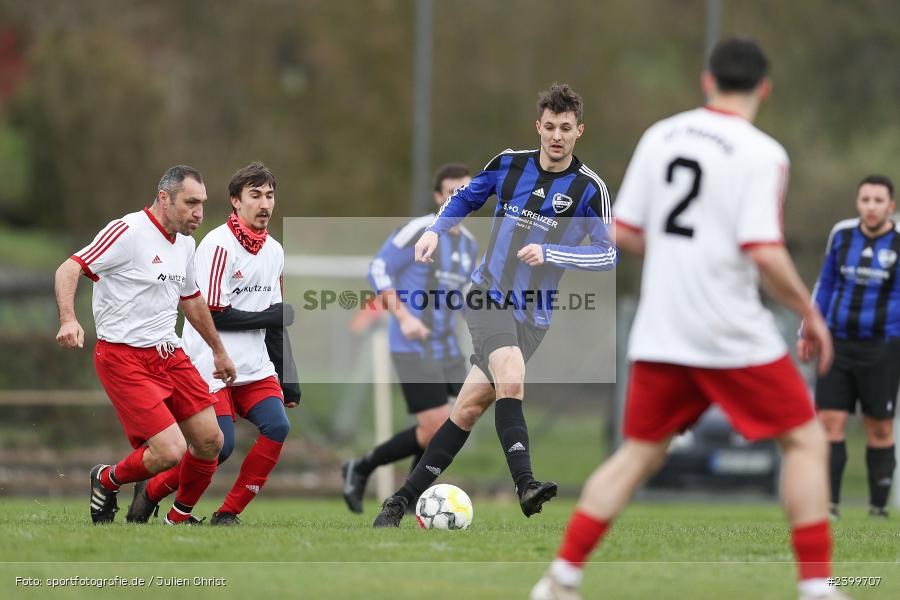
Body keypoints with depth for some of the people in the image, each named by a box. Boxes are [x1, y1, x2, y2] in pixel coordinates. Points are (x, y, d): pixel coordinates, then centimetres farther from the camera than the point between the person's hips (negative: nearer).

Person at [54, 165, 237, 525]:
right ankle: (107, 481, 13)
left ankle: (181, 516, 26)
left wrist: (218, 351, 39)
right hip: (124, 357, -8)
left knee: (210, 441, 2)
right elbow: (69, 269, -19)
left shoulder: (185, 244, 13)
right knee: (170, 451, -16)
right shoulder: (127, 232, -14)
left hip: (169, 354, 8)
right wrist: (68, 319, -36)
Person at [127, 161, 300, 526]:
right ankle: (151, 492, 11)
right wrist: (269, 317, -10)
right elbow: (212, 314, -17)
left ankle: (228, 513, -3)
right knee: (220, 445, -15)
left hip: (254, 368, 7)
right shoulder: (218, 246, -13)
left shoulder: (274, 251, 12)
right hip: (211, 367, -7)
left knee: (277, 427, -14)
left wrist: (288, 381, 17)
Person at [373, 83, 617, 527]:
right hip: (488, 294, 0)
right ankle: (525, 485, -42)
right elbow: (465, 197, 20)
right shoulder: (509, 163, 2)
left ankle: (404, 498, 6)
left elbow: (607, 255, -6)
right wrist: (435, 229, 3)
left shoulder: (589, 188, -5)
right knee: (510, 375, -29)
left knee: (470, 408, -4)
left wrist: (548, 253, -18)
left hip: (531, 315, 0)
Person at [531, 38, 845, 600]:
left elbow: (624, 233, 9)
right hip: (735, 336, -5)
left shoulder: (660, 137, 7)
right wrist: (810, 315, -5)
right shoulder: (762, 154, -10)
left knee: (638, 454, 15)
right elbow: (765, 254, -18)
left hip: (659, 335, 5)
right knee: (806, 442, 6)